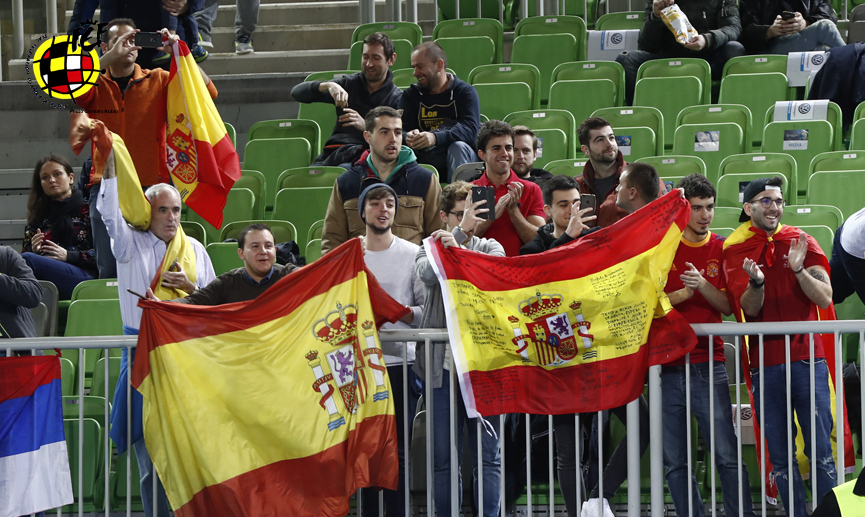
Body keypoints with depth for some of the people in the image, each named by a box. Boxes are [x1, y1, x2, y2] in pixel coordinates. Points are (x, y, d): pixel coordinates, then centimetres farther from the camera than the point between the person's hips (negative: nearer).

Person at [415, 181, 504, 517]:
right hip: (442, 363, 0)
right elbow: (427, 274, -14)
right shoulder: (430, 248, 9)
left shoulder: (490, 248, 11)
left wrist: (458, 249, -22)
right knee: (444, 458, 2)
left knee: (488, 454, 0)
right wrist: (461, 231, -19)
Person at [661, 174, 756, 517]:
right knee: (675, 460, 2)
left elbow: (728, 307, 2)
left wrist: (703, 285, -14)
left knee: (727, 455, -7)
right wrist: (683, 294, -12)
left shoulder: (721, 249, 7)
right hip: (667, 366, 1)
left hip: (709, 366, -1)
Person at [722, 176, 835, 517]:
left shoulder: (801, 243, 6)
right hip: (765, 364, 1)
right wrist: (756, 282, -22)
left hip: (807, 359, -1)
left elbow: (824, 299, -1)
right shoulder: (735, 252, 7)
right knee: (779, 456, 2)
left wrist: (799, 269, -17)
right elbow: (749, 309, -2)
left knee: (820, 450, -5)